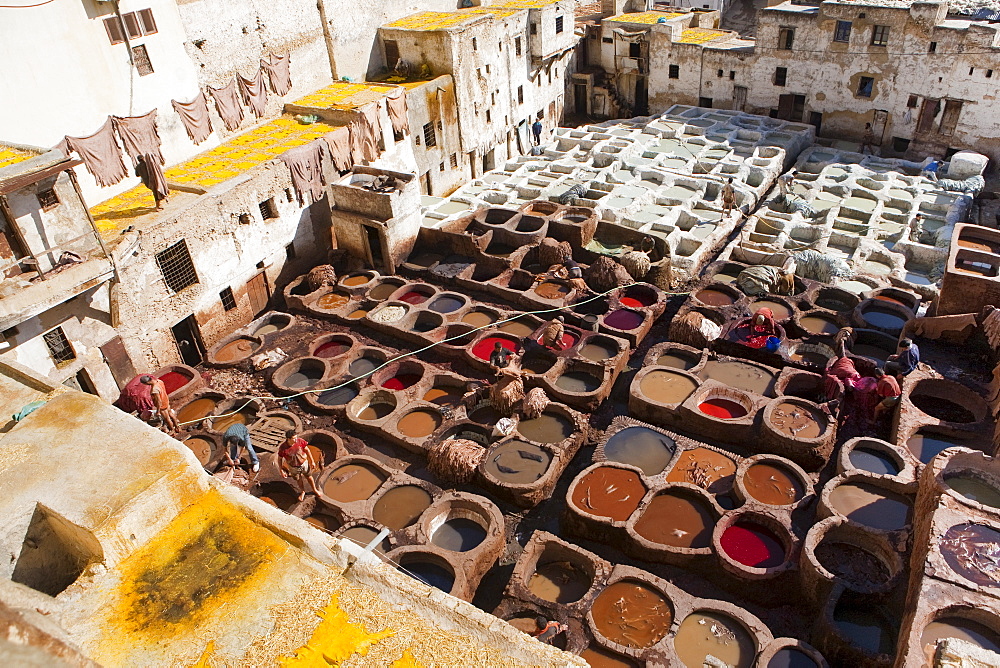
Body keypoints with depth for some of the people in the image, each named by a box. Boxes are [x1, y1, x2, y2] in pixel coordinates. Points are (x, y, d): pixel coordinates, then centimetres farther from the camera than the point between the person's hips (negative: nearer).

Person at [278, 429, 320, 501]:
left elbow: (307, 450, -10)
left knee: (308, 477, 23)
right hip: (293, 467, -1)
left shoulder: (300, 441, -27)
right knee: (299, 479, 24)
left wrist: (312, 461, -4)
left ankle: (314, 490, 49)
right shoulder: (283, 448, -31)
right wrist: (281, 471, -11)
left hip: (304, 463, 1)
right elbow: (279, 459, -14)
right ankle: (303, 492, 53)